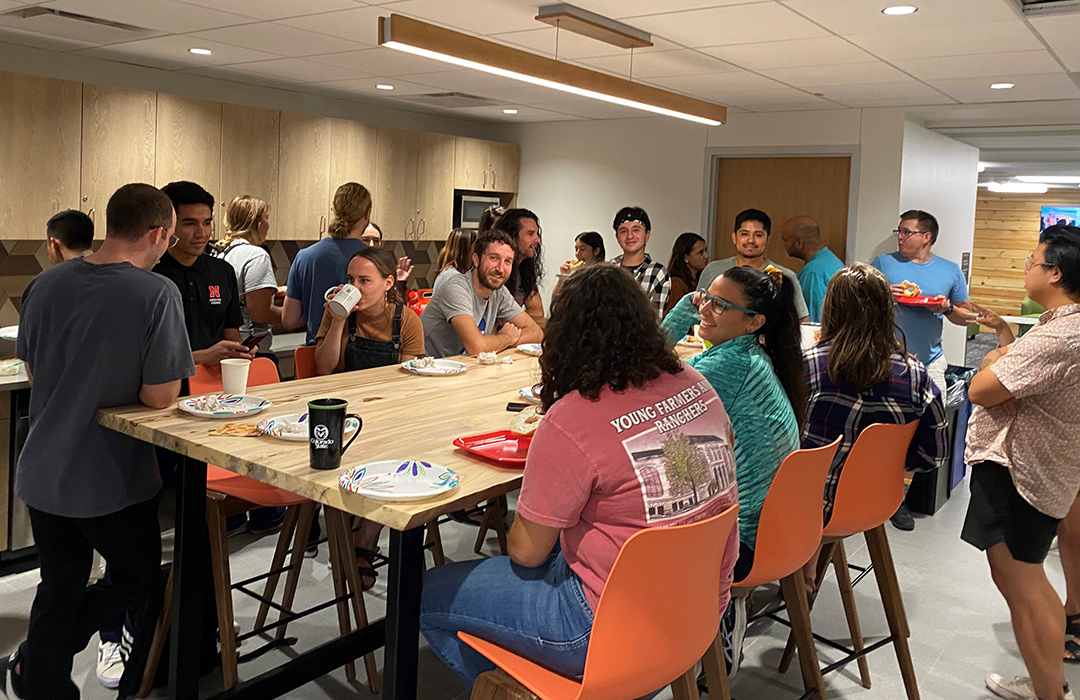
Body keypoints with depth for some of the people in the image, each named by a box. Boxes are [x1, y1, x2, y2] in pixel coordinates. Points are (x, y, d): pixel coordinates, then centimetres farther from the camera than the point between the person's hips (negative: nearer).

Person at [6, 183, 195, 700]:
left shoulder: (45, 285, -2)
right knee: (138, 579, 18)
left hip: (42, 473, 6)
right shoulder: (157, 294, -21)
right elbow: (161, 397, -20)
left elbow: (33, 371, 10)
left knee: (58, 589, 22)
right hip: (112, 482, -6)